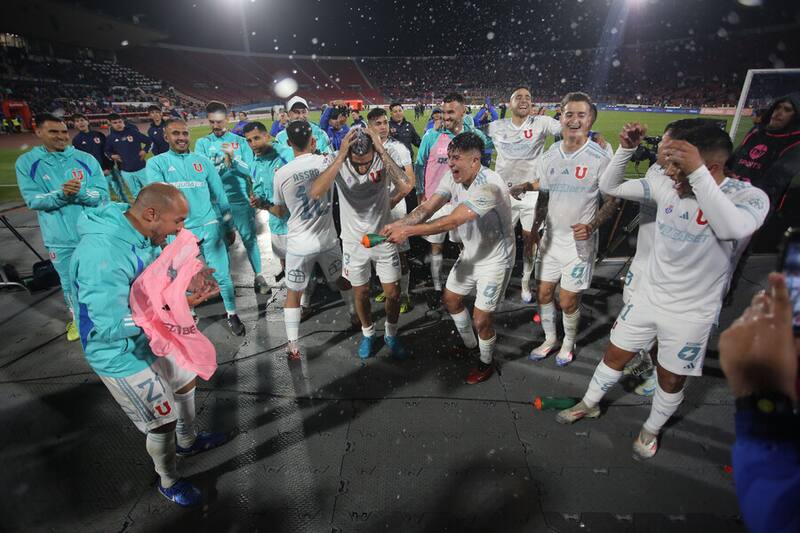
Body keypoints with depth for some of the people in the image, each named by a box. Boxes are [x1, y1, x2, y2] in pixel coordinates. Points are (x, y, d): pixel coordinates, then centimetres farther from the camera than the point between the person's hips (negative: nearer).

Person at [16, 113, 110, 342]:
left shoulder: (86, 159, -3)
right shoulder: (26, 163, -2)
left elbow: (102, 194, -8)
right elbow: (33, 200, -10)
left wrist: (79, 192, -26)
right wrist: (61, 193, -26)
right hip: (60, 239, 1)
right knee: (69, 283, 16)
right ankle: (78, 317, 39)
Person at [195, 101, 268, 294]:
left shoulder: (240, 141, 2)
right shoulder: (202, 143, 3)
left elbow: (249, 169, -6)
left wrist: (233, 157, -21)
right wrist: (223, 163, -20)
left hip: (240, 198, -1)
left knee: (249, 237, 1)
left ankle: (258, 276, 12)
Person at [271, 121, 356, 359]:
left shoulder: (281, 174, -11)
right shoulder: (327, 161, -8)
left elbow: (280, 211, 4)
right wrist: (317, 151, 26)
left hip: (299, 244, -1)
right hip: (328, 239, 2)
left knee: (293, 293, 12)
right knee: (342, 279, 25)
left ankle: (293, 345, 17)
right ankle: (355, 315, 44)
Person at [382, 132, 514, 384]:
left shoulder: (488, 185, -33)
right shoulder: (453, 177, -8)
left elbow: (451, 222, -38)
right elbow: (426, 208, -15)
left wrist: (407, 231, -38)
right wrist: (396, 224, -32)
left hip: (494, 259, -8)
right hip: (471, 253, 8)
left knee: (481, 319, -2)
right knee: (451, 299, 19)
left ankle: (485, 363, 30)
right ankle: (468, 344, 46)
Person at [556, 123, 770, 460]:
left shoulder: (749, 196, -19)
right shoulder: (667, 187, -8)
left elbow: (732, 228, -42)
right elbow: (609, 187, -4)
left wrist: (697, 171, -47)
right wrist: (626, 149, -19)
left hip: (691, 313, -3)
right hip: (649, 296, 3)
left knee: (671, 379, 15)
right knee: (615, 354, 15)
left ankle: (651, 430, 43)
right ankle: (589, 404, 40)